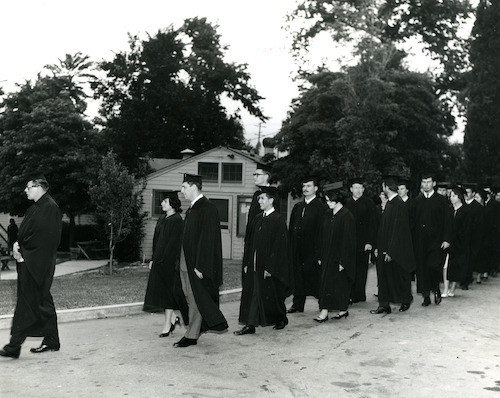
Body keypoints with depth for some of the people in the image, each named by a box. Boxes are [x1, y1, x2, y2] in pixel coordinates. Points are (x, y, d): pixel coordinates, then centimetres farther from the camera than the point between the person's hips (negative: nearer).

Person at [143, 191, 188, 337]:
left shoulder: (177, 221, -13)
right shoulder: (162, 219, 13)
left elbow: (174, 243, -18)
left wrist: (164, 260, -20)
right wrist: (153, 259, 11)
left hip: (169, 261, -8)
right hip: (159, 261, 8)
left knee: (167, 292, -1)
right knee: (161, 291, 10)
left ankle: (168, 325, 8)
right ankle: (173, 318, 25)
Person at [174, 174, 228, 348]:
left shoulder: (207, 209, -16)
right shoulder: (192, 208, 12)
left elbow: (207, 240, -20)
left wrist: (200, 266, -23)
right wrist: (184, 262, 18)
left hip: (197, 263, -9)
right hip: (187, 262, 9)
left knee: (196, 299, 0)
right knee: (191, 298, 14)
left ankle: (192, 335, 8)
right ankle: (192, 333, 26)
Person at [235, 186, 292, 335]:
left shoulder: (278, 220, -13)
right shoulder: (258, 218, 9)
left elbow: (279, 246, -16)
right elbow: (251, 243, 13)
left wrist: (269, 267, -19)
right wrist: (246, 263, 9)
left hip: (269, 267, -7)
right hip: (254, 265, 7)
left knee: (272, 295, 8)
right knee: (251, 294, 3)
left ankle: (282, 319, 30)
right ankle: (250, 325, 8)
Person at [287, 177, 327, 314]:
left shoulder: (320, 207, -5)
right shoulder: (297, 206, 15)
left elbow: (321, 231, -11)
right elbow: (291, 229, 16)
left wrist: (319, 253, -16)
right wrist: (290, 248, 8)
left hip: (312, 249, -6)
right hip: (297, 250, 6)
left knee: (314, 277, 0)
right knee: (298, 277, 8)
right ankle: (298, 305, 17)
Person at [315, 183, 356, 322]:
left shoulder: (346, 216, -14)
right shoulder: (329, 215, 8)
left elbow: (348, 240, -16)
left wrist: (342, 261, -17)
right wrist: (321, 256, 11)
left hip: (340, 257, -7)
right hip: (327, 257, 7)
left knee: (340, 283, 0)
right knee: (326, 282, 4)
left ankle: (343, 309, 11)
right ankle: (324, 310, 8)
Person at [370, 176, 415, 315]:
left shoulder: (399, 204, -18)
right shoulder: (389, 203, 10)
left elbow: (398, 230, -21)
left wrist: (390, 251, -22)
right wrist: (378, 247, 13)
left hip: (397, 250, -9)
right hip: (385, 249, 9)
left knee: (399, 276, 7)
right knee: (384, 276, 8)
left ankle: (406, 300, 28)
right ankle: (384, 305, 13)